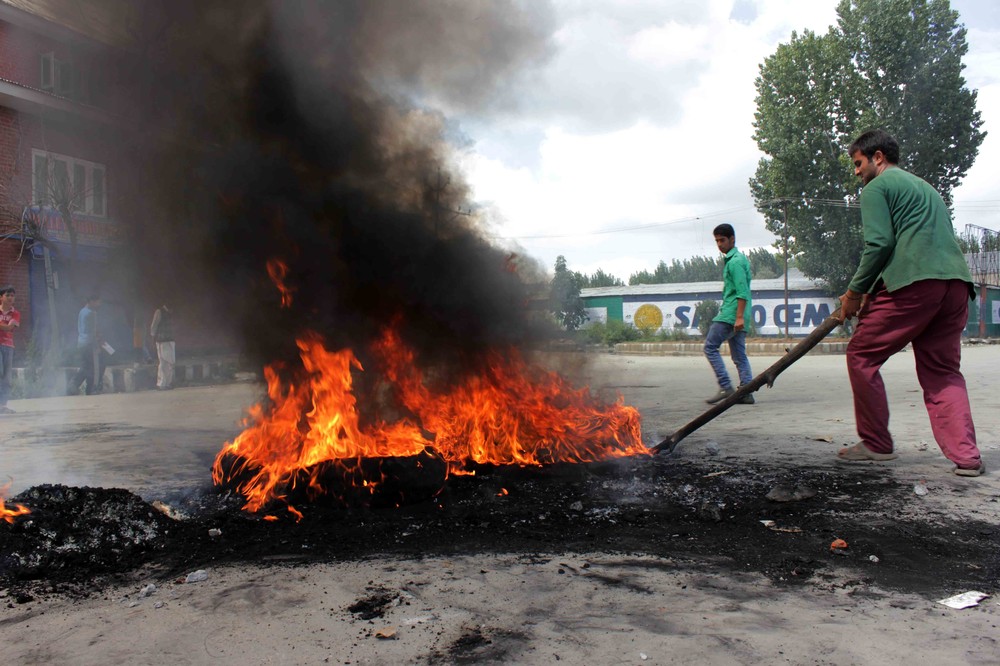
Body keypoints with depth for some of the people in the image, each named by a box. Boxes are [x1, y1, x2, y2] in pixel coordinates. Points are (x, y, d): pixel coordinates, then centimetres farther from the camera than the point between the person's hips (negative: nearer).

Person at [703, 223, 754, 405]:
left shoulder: (735, 261, -11)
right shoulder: (739, 258, 21)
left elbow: (742, 292, -20)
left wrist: (739, 317, -24)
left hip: (730, 314, -10)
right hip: (736, 316, 10)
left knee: (710, 346, -6)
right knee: (739, 355, 8)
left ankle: (726, 387, -10)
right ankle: (746, 392, 6)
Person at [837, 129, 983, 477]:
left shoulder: (877, 187, 6)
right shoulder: (925, 186, 32)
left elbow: (880, 243, -9)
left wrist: (855, 291, 1)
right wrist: (874, 291, 27)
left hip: (914, 285, -8)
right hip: (957, 282, 8)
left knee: (861, 355, 5)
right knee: (943, 371, 12)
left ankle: (876, 443, 9)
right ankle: (966, 456, 2)